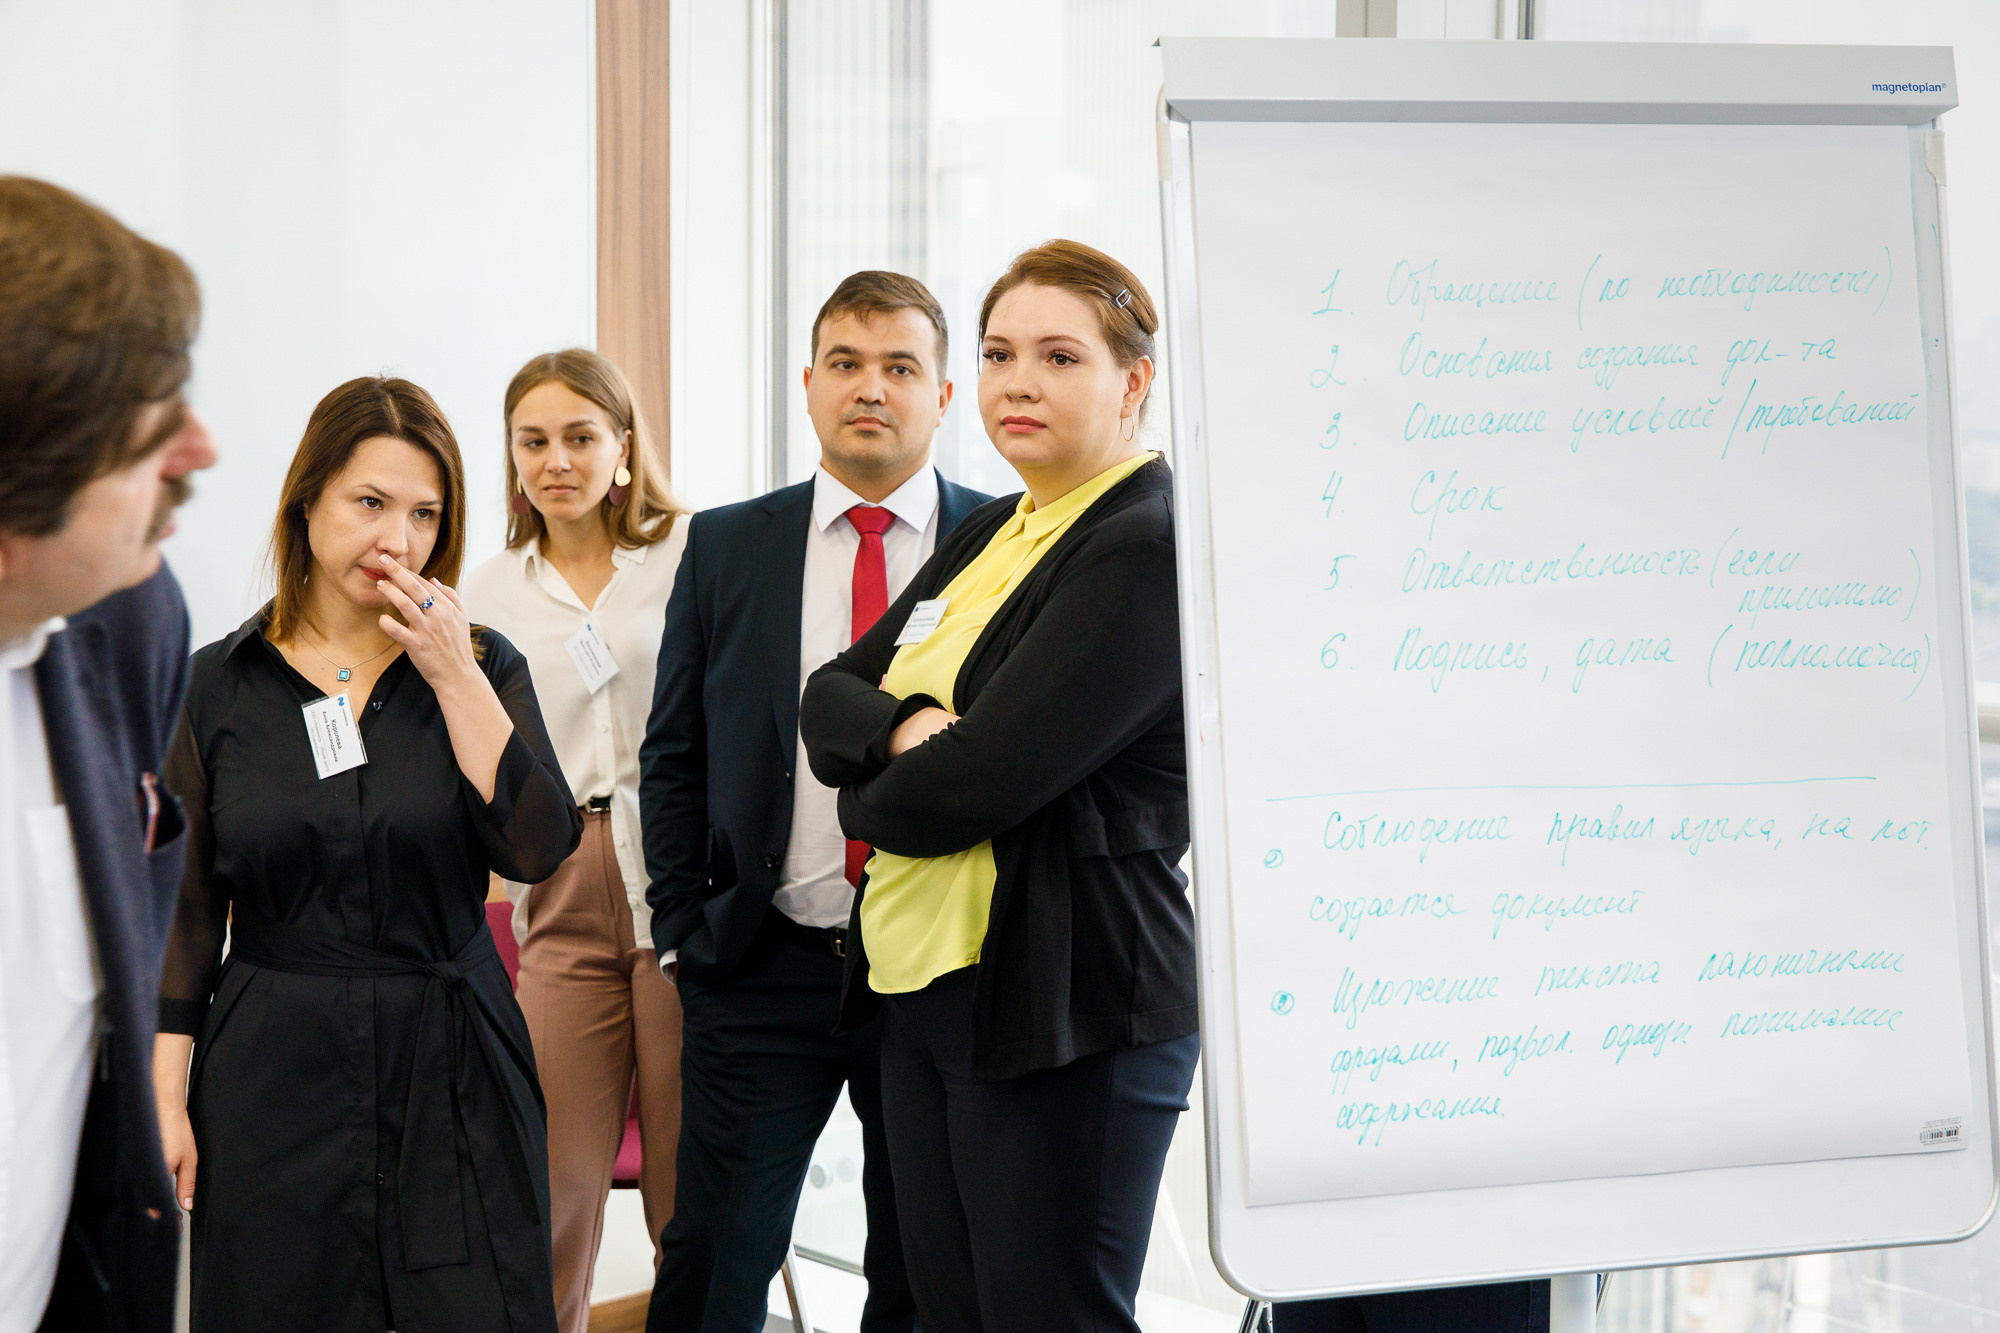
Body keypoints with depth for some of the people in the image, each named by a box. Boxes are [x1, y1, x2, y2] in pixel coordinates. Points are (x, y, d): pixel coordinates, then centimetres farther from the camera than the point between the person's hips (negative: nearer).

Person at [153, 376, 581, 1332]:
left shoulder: (481, 667, 4)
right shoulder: (219, 684, 4)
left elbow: (538, 849, -10)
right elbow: (186, 905, 5)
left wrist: (456, 679, -13)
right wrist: (164, 1095, -2)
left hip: (451, 1073, 0)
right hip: (273, 1071, 0)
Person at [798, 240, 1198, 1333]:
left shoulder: (1148, 549, -14)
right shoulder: (989, 536, 16)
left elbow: (973, 785, -21)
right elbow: (827, 700, 11)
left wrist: (868, 799, 0)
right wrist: (903, 728, -12)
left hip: (1062, 1010, -9)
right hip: (922, 993, 9)